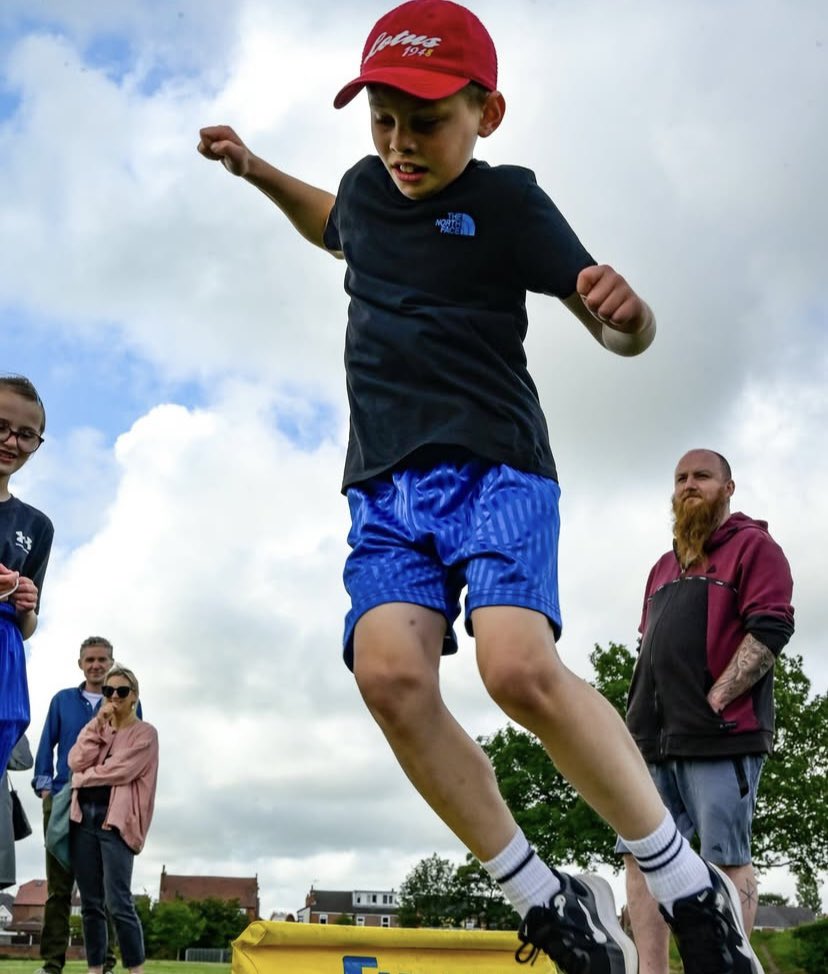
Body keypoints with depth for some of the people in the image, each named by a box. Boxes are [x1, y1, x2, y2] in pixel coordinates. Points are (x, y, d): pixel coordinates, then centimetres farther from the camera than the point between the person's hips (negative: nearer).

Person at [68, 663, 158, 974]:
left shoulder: (145, 733, 3)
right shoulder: (96, 727, 20)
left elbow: (120, 770, -10)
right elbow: (76, 761, 3)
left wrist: (84, 778, 2)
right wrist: (98, 724, -3)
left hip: (116, 819, -5)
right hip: (84, 816, 5)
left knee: (118, 903, -12)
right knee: (90, 903, 4)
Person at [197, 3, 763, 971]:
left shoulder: (507, 202, -2)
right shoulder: (366, 185, 14)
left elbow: (619, 335, -4)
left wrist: (623, 309, -27)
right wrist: (257, 171, 31)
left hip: (494, 463, -5)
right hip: (384, 482, 5)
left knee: (519, 665, -28)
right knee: (389, 675, -19)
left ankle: (688, 888, -9)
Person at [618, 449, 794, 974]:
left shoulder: (753, 546, 3)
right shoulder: (664, 567, 25)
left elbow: (771, 629, -10)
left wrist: (716, 698, -17)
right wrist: (641, 714, 13)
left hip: (720, 733, -8)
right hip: (654, 738, 8)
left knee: (727, 857, -5)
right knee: (640, 854, 3)